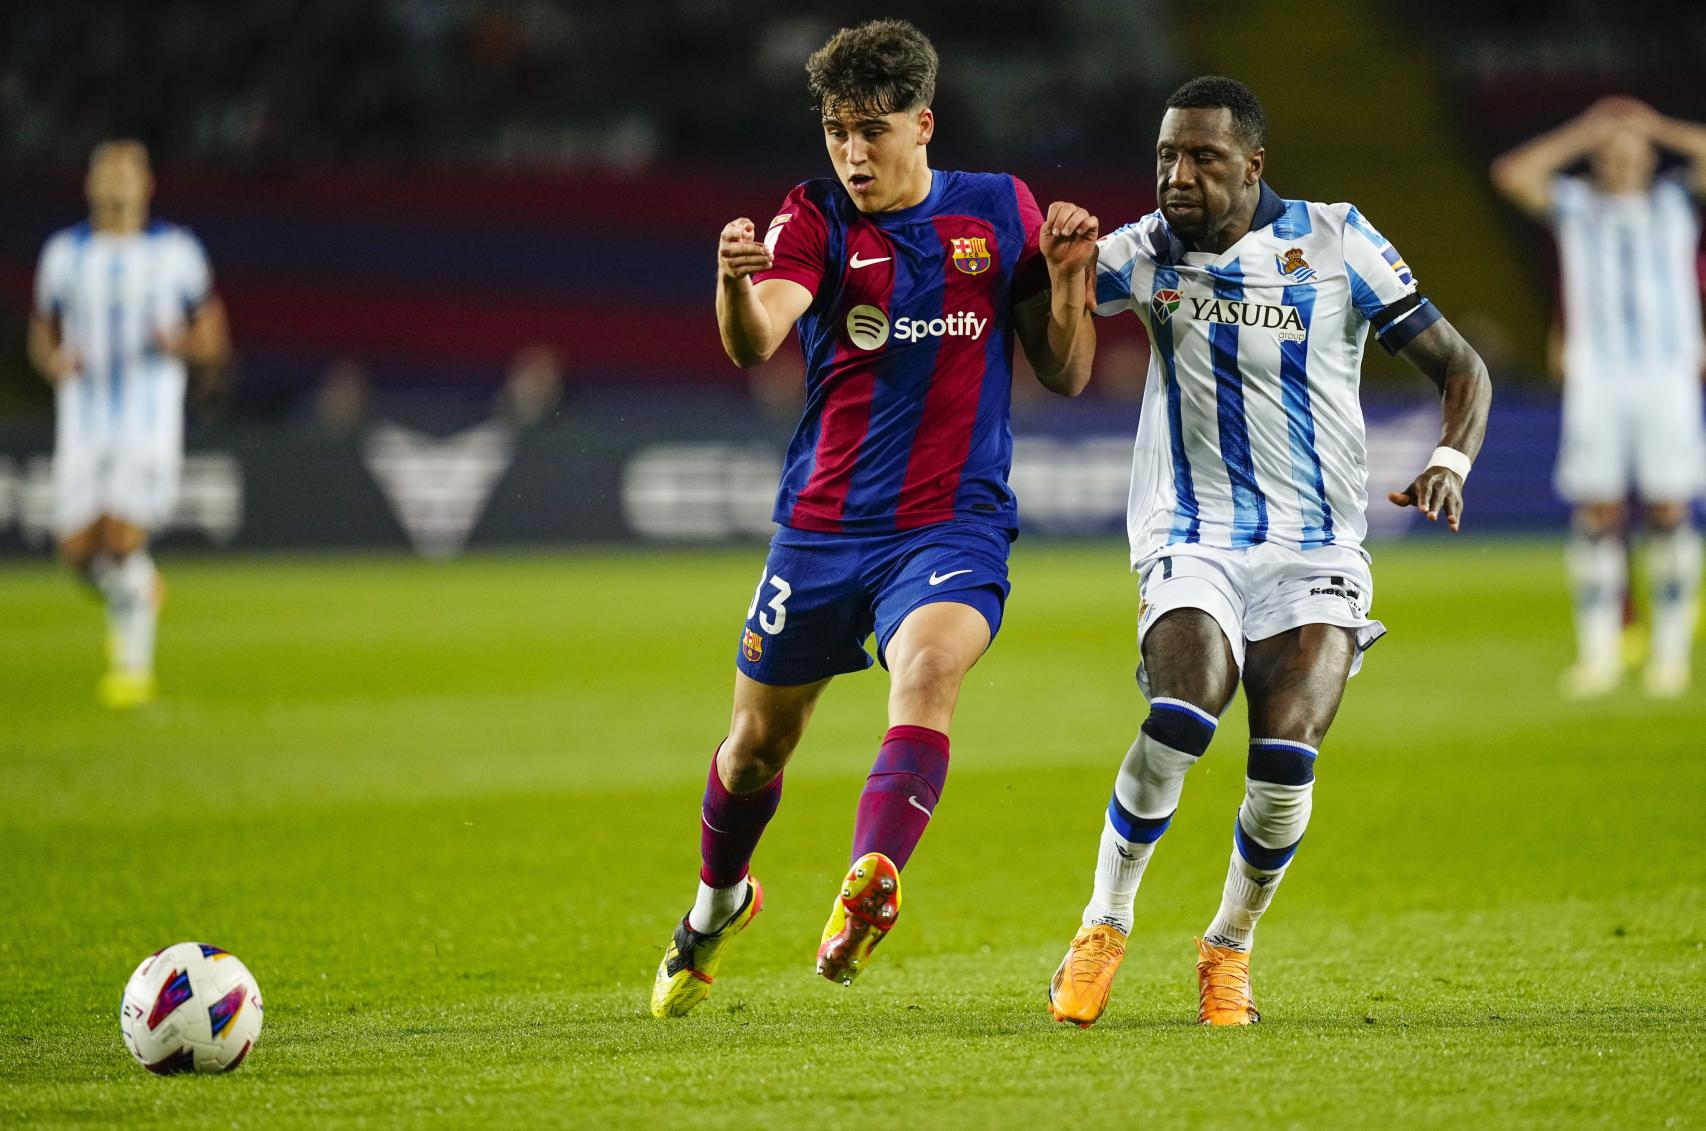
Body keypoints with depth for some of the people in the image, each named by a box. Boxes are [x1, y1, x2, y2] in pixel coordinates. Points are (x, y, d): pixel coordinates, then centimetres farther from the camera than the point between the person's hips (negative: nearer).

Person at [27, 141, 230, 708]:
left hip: (151, 421, -3)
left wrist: (180, 343, -16)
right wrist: (53, 360, -9)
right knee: (78, 550, -2)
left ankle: (133, 667, -4)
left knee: (123, 538, -18)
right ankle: (138, 591, 33)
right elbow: (41, 337, 15)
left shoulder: (176, 250, 3)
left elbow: (214, 342, 6)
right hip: (83, 421, 3)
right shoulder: (64, 252, 8)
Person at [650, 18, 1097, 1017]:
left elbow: (1067, 374, 8)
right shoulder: (816, 221, -3)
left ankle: (868, 892, -47)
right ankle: (718, 903, 42)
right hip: (822, 524, 1)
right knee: (759, 744, 13)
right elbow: (755, 342, -22)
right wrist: (736, 282, -45)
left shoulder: (1000, 211, 3)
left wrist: (1067, 278, -11)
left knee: (927, 675, -32)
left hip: (953, 523, -1)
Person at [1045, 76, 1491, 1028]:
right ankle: (1106, 922, -5)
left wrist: (1450, 465, -15)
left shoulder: (1334, 243, -1)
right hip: (1193, 543, 1)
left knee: (1285, 755, -19)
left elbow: (1462, 369, 4)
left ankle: (1231, 945, 7)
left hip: (1317, 552, 0)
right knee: (1182, 714, -26)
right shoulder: (1146, 253, 4)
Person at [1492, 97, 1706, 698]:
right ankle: (1598, 649, 1)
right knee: (1596, 511, -5)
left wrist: (1657, 127, 4)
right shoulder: (1573, 205, 11)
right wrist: (1581, 132, 2)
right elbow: (1511, 173, -2)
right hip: (1596, 378, 0)